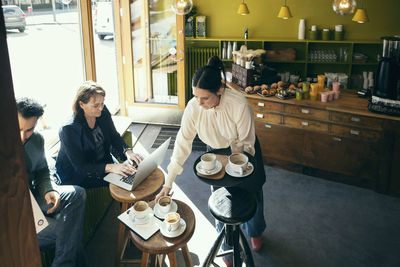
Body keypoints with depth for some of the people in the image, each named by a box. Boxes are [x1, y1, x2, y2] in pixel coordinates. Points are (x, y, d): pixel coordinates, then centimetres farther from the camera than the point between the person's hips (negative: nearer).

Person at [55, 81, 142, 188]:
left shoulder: (103, 113, -8)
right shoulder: (68, 130, -27)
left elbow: (115, 137, 2)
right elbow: (81, 167, -25)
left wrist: (128, 152, -20)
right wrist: (110, 167, -38)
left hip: (104, 160, 6)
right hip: (77, 175, -6)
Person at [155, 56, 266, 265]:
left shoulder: (239, 105, -37)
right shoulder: (193, 107, -27)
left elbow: (246, 143, -24)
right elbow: (182, 144, -23)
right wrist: (168, 183, -23)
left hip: (243, 152, -1)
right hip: (216, 152, 2)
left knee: (252, 194, 18)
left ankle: (255, 232, 51)